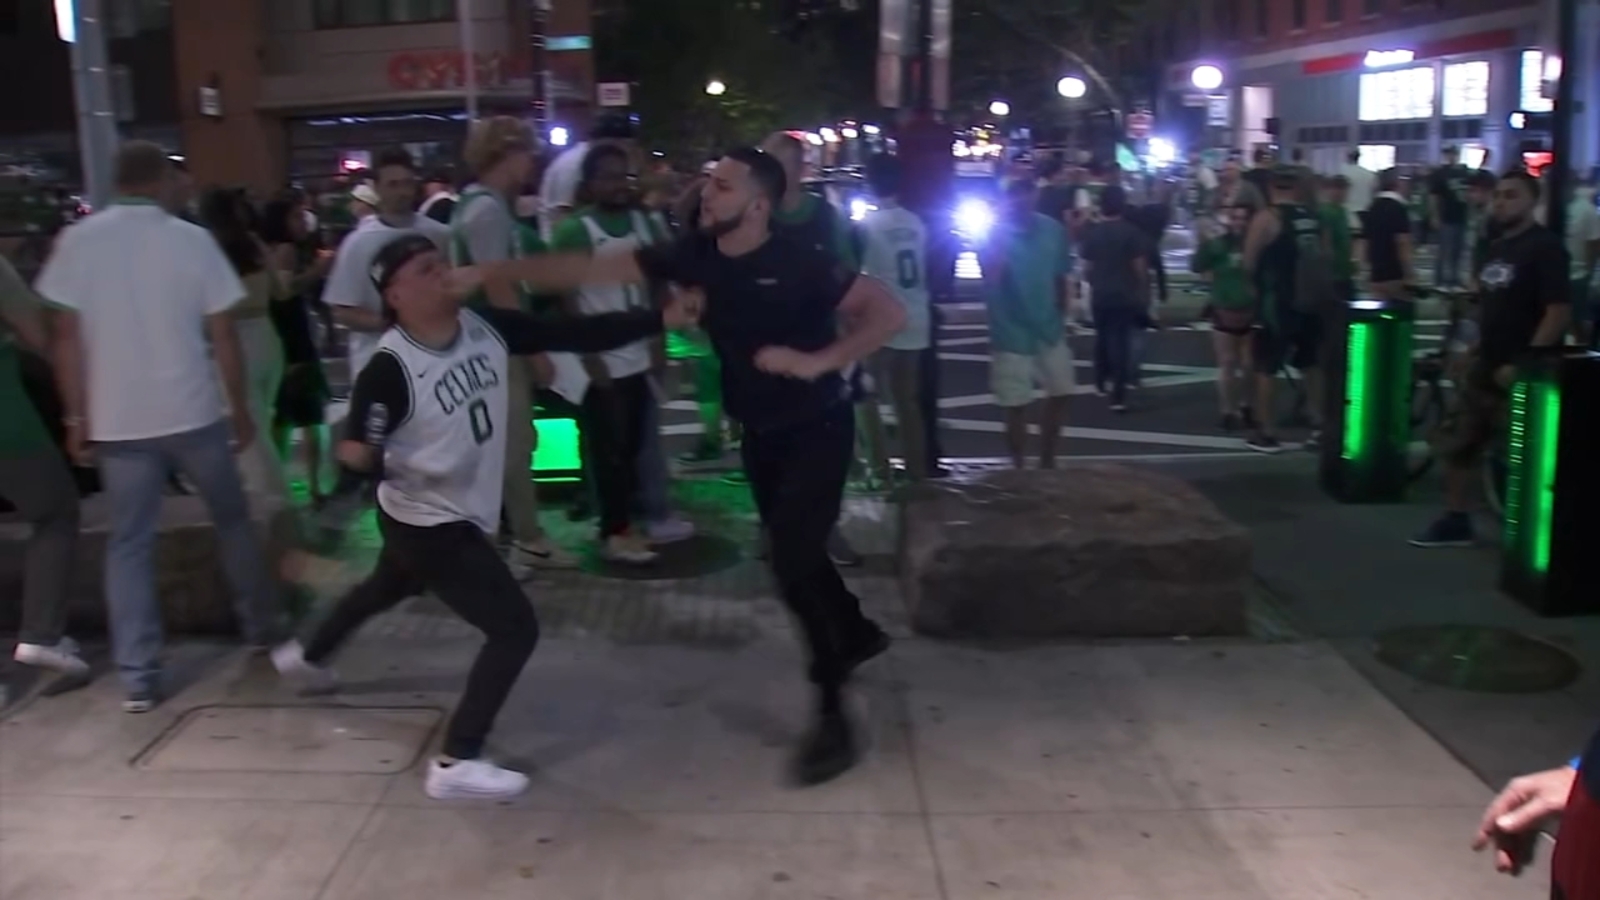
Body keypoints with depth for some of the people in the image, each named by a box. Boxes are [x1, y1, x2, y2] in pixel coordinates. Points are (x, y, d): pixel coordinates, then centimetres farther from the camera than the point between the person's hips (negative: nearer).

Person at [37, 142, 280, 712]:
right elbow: (223, 336, -3)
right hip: (193, 413, -1)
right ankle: (261, 626, 30)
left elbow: (67, 336, -3)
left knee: (129, 543, 7)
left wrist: (77, 417, 4)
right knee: (232, 519, 19)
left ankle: (139, 679, 5)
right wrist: (241, 409, 7)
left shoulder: (78, 241, -2)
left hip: (118, 420, 1)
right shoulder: (192, 240, -4)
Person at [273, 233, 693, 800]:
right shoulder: (389, 369, -27)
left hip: (456, 515, 8)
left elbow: (576, 334, -12)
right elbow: (358, 455, -25)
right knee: (515, 629, -11)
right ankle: (456, 764, -1)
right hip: (425, 523, -8)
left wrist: (661, 318, -19)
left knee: (386, 589, 34)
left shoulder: (486, 327, -10)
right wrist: (357, 458, -50)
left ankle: (307, 656, 63)